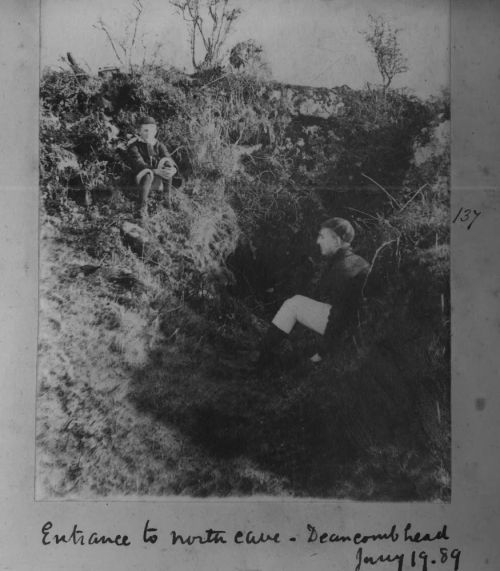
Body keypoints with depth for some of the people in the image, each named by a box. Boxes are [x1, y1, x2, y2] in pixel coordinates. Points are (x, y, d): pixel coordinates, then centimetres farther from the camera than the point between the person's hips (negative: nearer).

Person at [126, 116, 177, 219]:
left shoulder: (159, 146, 10)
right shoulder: (134, 147, -3)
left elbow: (169, 160, -6)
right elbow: (139, 165, -19)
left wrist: (172, 169, -32)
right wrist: (156, 171, -36)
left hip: (160, 180, 3)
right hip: (141, 179, -3)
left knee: (165, 162, -23)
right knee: (147, 174, -38)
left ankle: (168, 196, -18)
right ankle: (142, 208, -33)